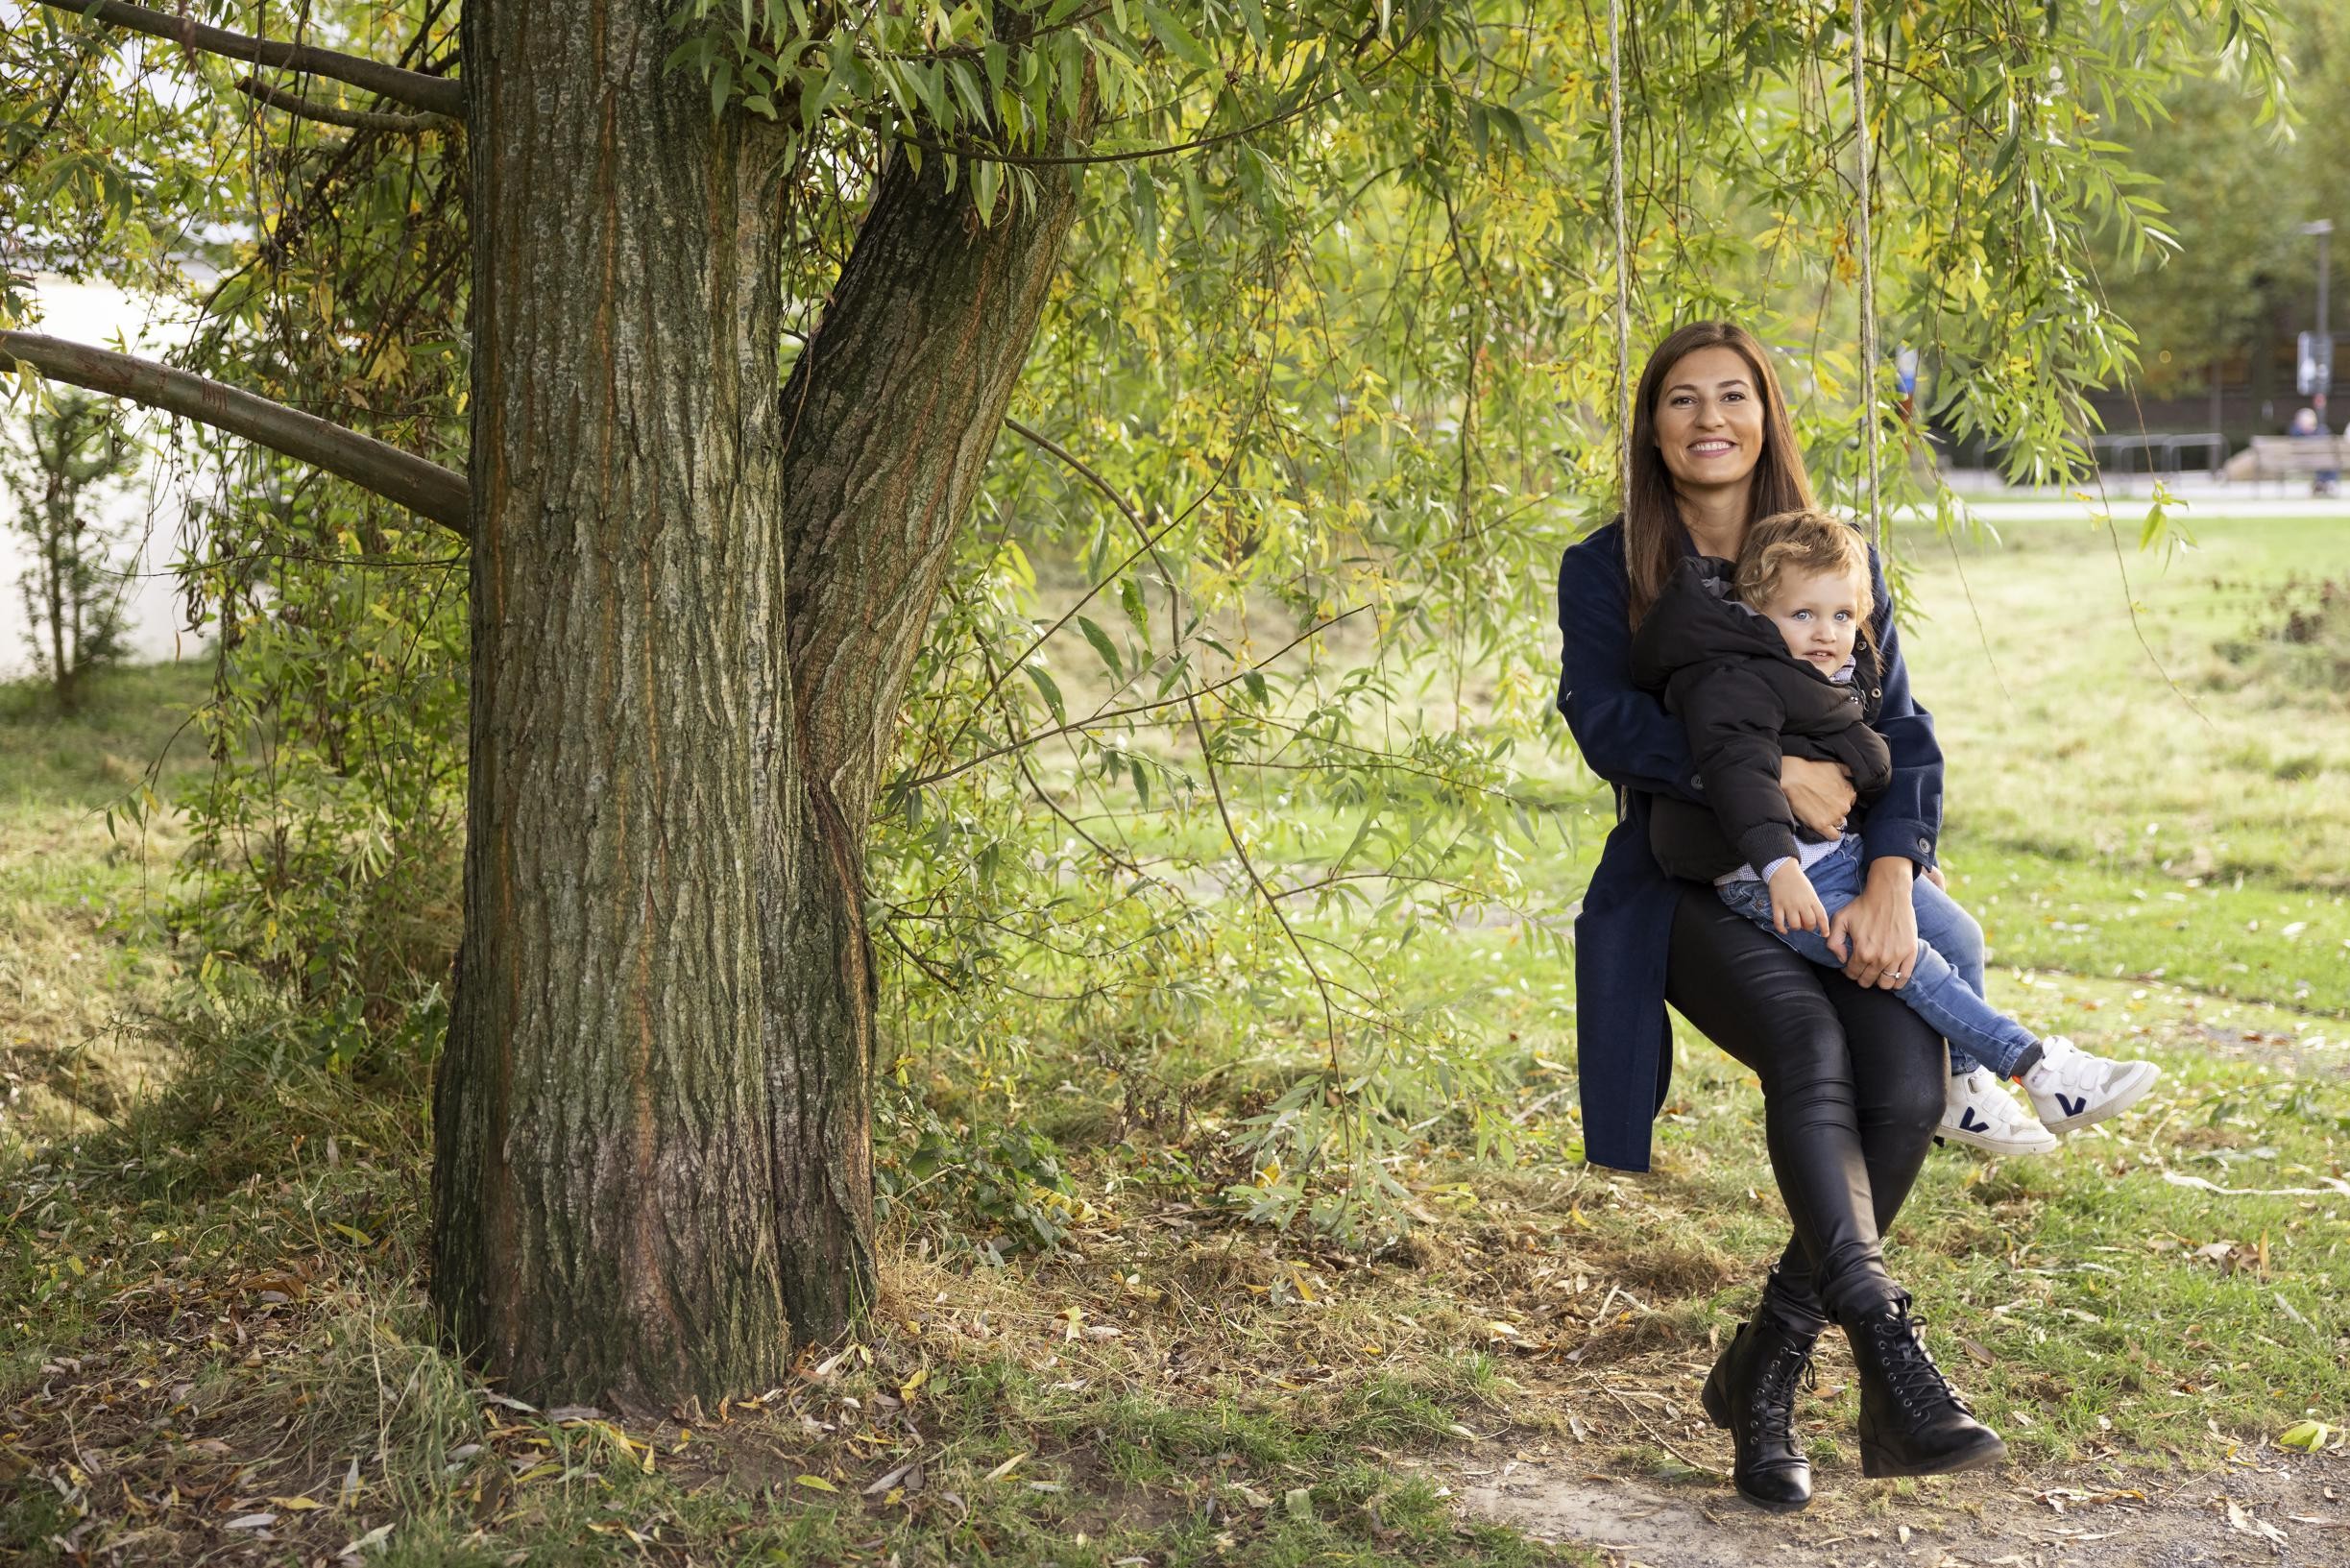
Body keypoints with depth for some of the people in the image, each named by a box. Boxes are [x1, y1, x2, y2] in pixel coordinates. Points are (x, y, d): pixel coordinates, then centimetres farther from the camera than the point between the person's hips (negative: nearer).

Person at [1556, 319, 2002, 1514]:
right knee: (1808, 1047, -33)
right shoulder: (1604, 572, 5)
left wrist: (1891, 881, -14)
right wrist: (1771, 770, -22)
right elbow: (1607, 726, -11)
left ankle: (1762, 1372, -12)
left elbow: (1901, 732, 4)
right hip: (1690, 889, -2)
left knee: (1909, 1081, -26)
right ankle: (1890, 1363, -34)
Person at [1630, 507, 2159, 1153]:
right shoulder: (1735, 685, -19)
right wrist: (1778, 864, -48)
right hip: (1768, 879, -10)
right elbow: (1737, 772, -35)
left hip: (1843, 851, 10)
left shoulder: (1841, 676, 14)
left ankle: (1963, 1084, 15)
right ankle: (2041, 1073, -16)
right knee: (1904, 960, -18)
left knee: (1956, 934, 3)